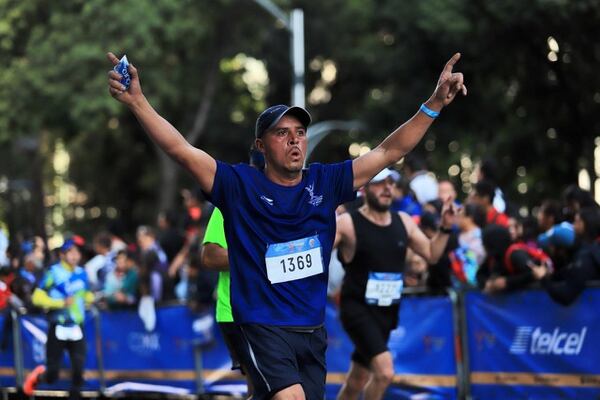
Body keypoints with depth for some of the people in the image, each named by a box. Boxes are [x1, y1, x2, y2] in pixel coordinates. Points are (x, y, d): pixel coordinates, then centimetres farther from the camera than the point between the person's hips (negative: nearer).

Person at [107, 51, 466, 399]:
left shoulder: (325, 183, 5)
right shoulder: (240, 185, -4)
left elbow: (389, 151, 6)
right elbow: (181, 149, -13)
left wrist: (436, 103, -2)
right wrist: (137, 102, -25)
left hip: (313, 329, 5)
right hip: (263, 327, -5)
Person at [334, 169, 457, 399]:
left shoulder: (403, 222, 8)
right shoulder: (348, 223, -10)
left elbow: (431, 255, 16)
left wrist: (445, 228, 3)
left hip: (387, 312, 6)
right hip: (357, 309, -6)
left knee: (357, 381, 15)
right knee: (385, 372, -24)